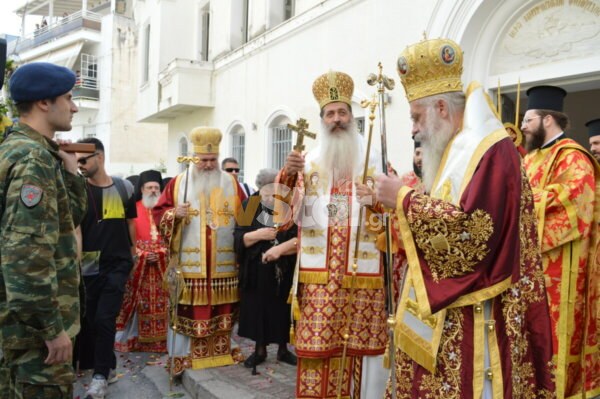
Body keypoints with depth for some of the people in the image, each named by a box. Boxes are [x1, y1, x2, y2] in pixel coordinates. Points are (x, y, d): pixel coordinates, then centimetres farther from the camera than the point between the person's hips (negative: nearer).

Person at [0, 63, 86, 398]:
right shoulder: (33, 158, -19)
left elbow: (68, 218, 18)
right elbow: (27, 252, -27)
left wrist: (71, 173, 5)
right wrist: (52, 327, -23)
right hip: (34, 315, -10)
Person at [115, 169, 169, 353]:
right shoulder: (133, 209, 2)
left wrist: (161, 252, -9)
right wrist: (143, 254, -12)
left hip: (162, 264, 2)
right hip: (139, 264, -2)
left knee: (162, 302, 2)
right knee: (141, 302, 0)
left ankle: (162, 339, 10)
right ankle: (136, 339, 9)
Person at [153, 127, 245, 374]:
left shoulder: (231, 183, 8)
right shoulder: (178, 183, 6)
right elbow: (158, 213, 4)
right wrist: (174, 213, -15)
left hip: (223, 265, 1)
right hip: (189, 264, -1)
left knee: (221, 312, 6)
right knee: (188, 312, 0)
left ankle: (220, 354, 20)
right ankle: (183, 358, 12)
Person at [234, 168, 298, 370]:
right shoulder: (249, 206, -1)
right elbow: (237, 238, -3)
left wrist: (280, 248, -27)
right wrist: (258, 235, -19)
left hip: (285, 272, -1)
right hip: (256, 272, 1)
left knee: (283, 311, 9)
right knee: (257, 310, 8)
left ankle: (283, 349, 28)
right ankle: (260, 350, 25)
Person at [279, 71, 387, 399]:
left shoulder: (374, 164, 9)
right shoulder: (308, 162, 9)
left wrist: (376, 202, -13)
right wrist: (287, 175, -20)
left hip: (361, 276, 0)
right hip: (318, 276, 0)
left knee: (356, 348, 3)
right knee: (316, 347, 0)